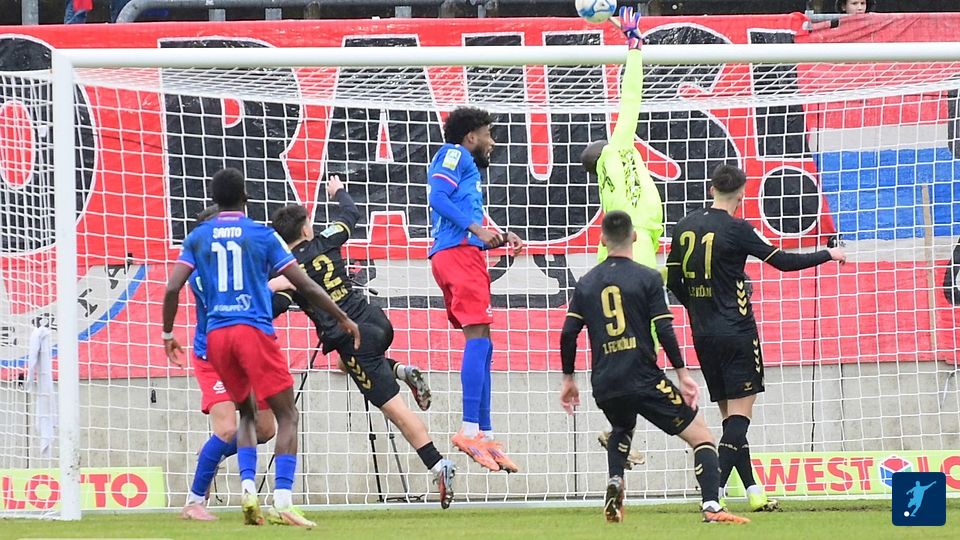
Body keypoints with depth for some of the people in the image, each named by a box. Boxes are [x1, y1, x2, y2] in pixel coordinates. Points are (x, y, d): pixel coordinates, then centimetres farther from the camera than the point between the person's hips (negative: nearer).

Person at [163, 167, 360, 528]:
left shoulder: (197, 238, 9)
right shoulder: (262, 235, 2)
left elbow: (173, 288, 1)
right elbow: (305, 285, 1)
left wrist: (168, 334, 14)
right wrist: (343, 319, 11)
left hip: (216, 335, 4)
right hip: (254, 330, -4)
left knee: (247, 413, 21)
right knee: (287, 415, -1)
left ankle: (247, 489, 1)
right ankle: (282, 503, -17)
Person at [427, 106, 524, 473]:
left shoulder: (468, 166, 30)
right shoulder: (454, 155, 3)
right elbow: (438, 197, -14)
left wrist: (500, 239, 15)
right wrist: (474, 226, -22)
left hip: (464, 254, 10)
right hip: (458, 252, -10)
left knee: (481, 346, 10)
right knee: (477, 337, -18)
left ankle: (485, 435, 10)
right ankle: (470, 429, -26)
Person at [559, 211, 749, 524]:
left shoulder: (586, 283, 10)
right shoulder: (647, 278, -3)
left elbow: (568, 334, 8)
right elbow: (664, 331, -9)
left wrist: (568, 378, 19)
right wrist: (682, 374, -2)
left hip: (605, 387, 5)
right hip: (644, 381, -5)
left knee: (622, 430, 37)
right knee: (701, 437, -1)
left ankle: (615, 483, 10)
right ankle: (711, 507, -23)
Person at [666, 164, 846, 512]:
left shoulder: (686, 226, 6)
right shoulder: (735, 230, -12)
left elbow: (673, 281, 12)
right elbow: (783, 261, -8)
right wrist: (828, 255, 6)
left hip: (703, 335, 6)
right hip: (736, 333, -6)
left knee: (729, 413, 11)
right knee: (740, 411, -5)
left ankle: (753, 492, 12)